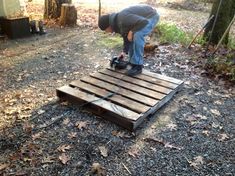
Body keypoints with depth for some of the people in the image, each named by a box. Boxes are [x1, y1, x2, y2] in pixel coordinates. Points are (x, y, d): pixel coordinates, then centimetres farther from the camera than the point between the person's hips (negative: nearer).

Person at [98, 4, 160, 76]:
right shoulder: (117, 23, 1)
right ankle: (133, 61, 17)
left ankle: (137, 65, -18)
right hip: (144, 17, 10)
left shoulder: (123, 20, -30)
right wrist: (124, 51, 11)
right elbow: (126, 37, 14)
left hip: (151, 16, -10)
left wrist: (131, 32, -25)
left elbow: (143, 22, -34)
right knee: (132, 36, 8)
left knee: (137, 36, -26)